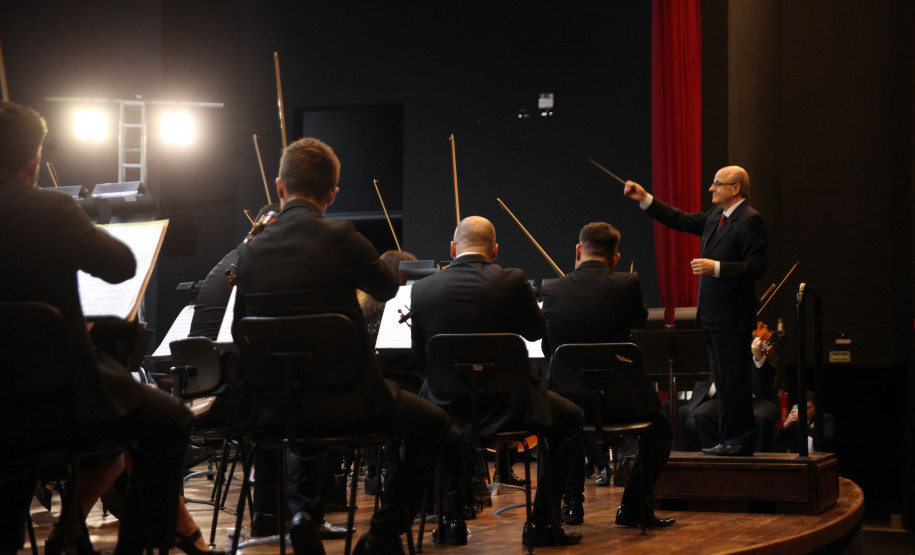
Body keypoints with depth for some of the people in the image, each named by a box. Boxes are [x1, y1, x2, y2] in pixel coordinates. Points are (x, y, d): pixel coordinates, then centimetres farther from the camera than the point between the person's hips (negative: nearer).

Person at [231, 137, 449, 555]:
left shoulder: (250, 251, -2)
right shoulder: (339, 237, -15)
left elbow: (239, 334, 6)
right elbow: (388, 288, 4)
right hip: (346, 402, -5)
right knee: (431, 423, 19)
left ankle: (303, 511, 22)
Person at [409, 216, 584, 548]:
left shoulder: (423, 289, -4)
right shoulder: (511, 281, -11)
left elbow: (420, 358, 5)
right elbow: (536, 331, 6)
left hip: (450, 408, 3)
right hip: (505, 405, -3)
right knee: (570, 420, 23)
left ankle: (452, 522, 31)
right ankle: (543, 524, 17)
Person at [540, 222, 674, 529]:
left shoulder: (553, 290, -4)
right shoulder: (627, 284, -8)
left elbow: (547, 349, 8)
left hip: (572, 402, 2)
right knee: (662, 429, 26)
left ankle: (572, 503, 26)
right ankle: (632, 506, 14)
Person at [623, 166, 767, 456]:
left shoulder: (749, 220, -14)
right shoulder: (716, 214, 14)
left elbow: (756, 266, -19)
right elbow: (682, 221, 21)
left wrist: (716, 267, -25)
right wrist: (645, 200, 17)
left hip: (731, 316, -10)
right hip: (713, 314, 10)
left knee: (732, 380, -7)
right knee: (723, 380, 13)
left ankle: (738, 440, -2)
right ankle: (729, 439, 20)